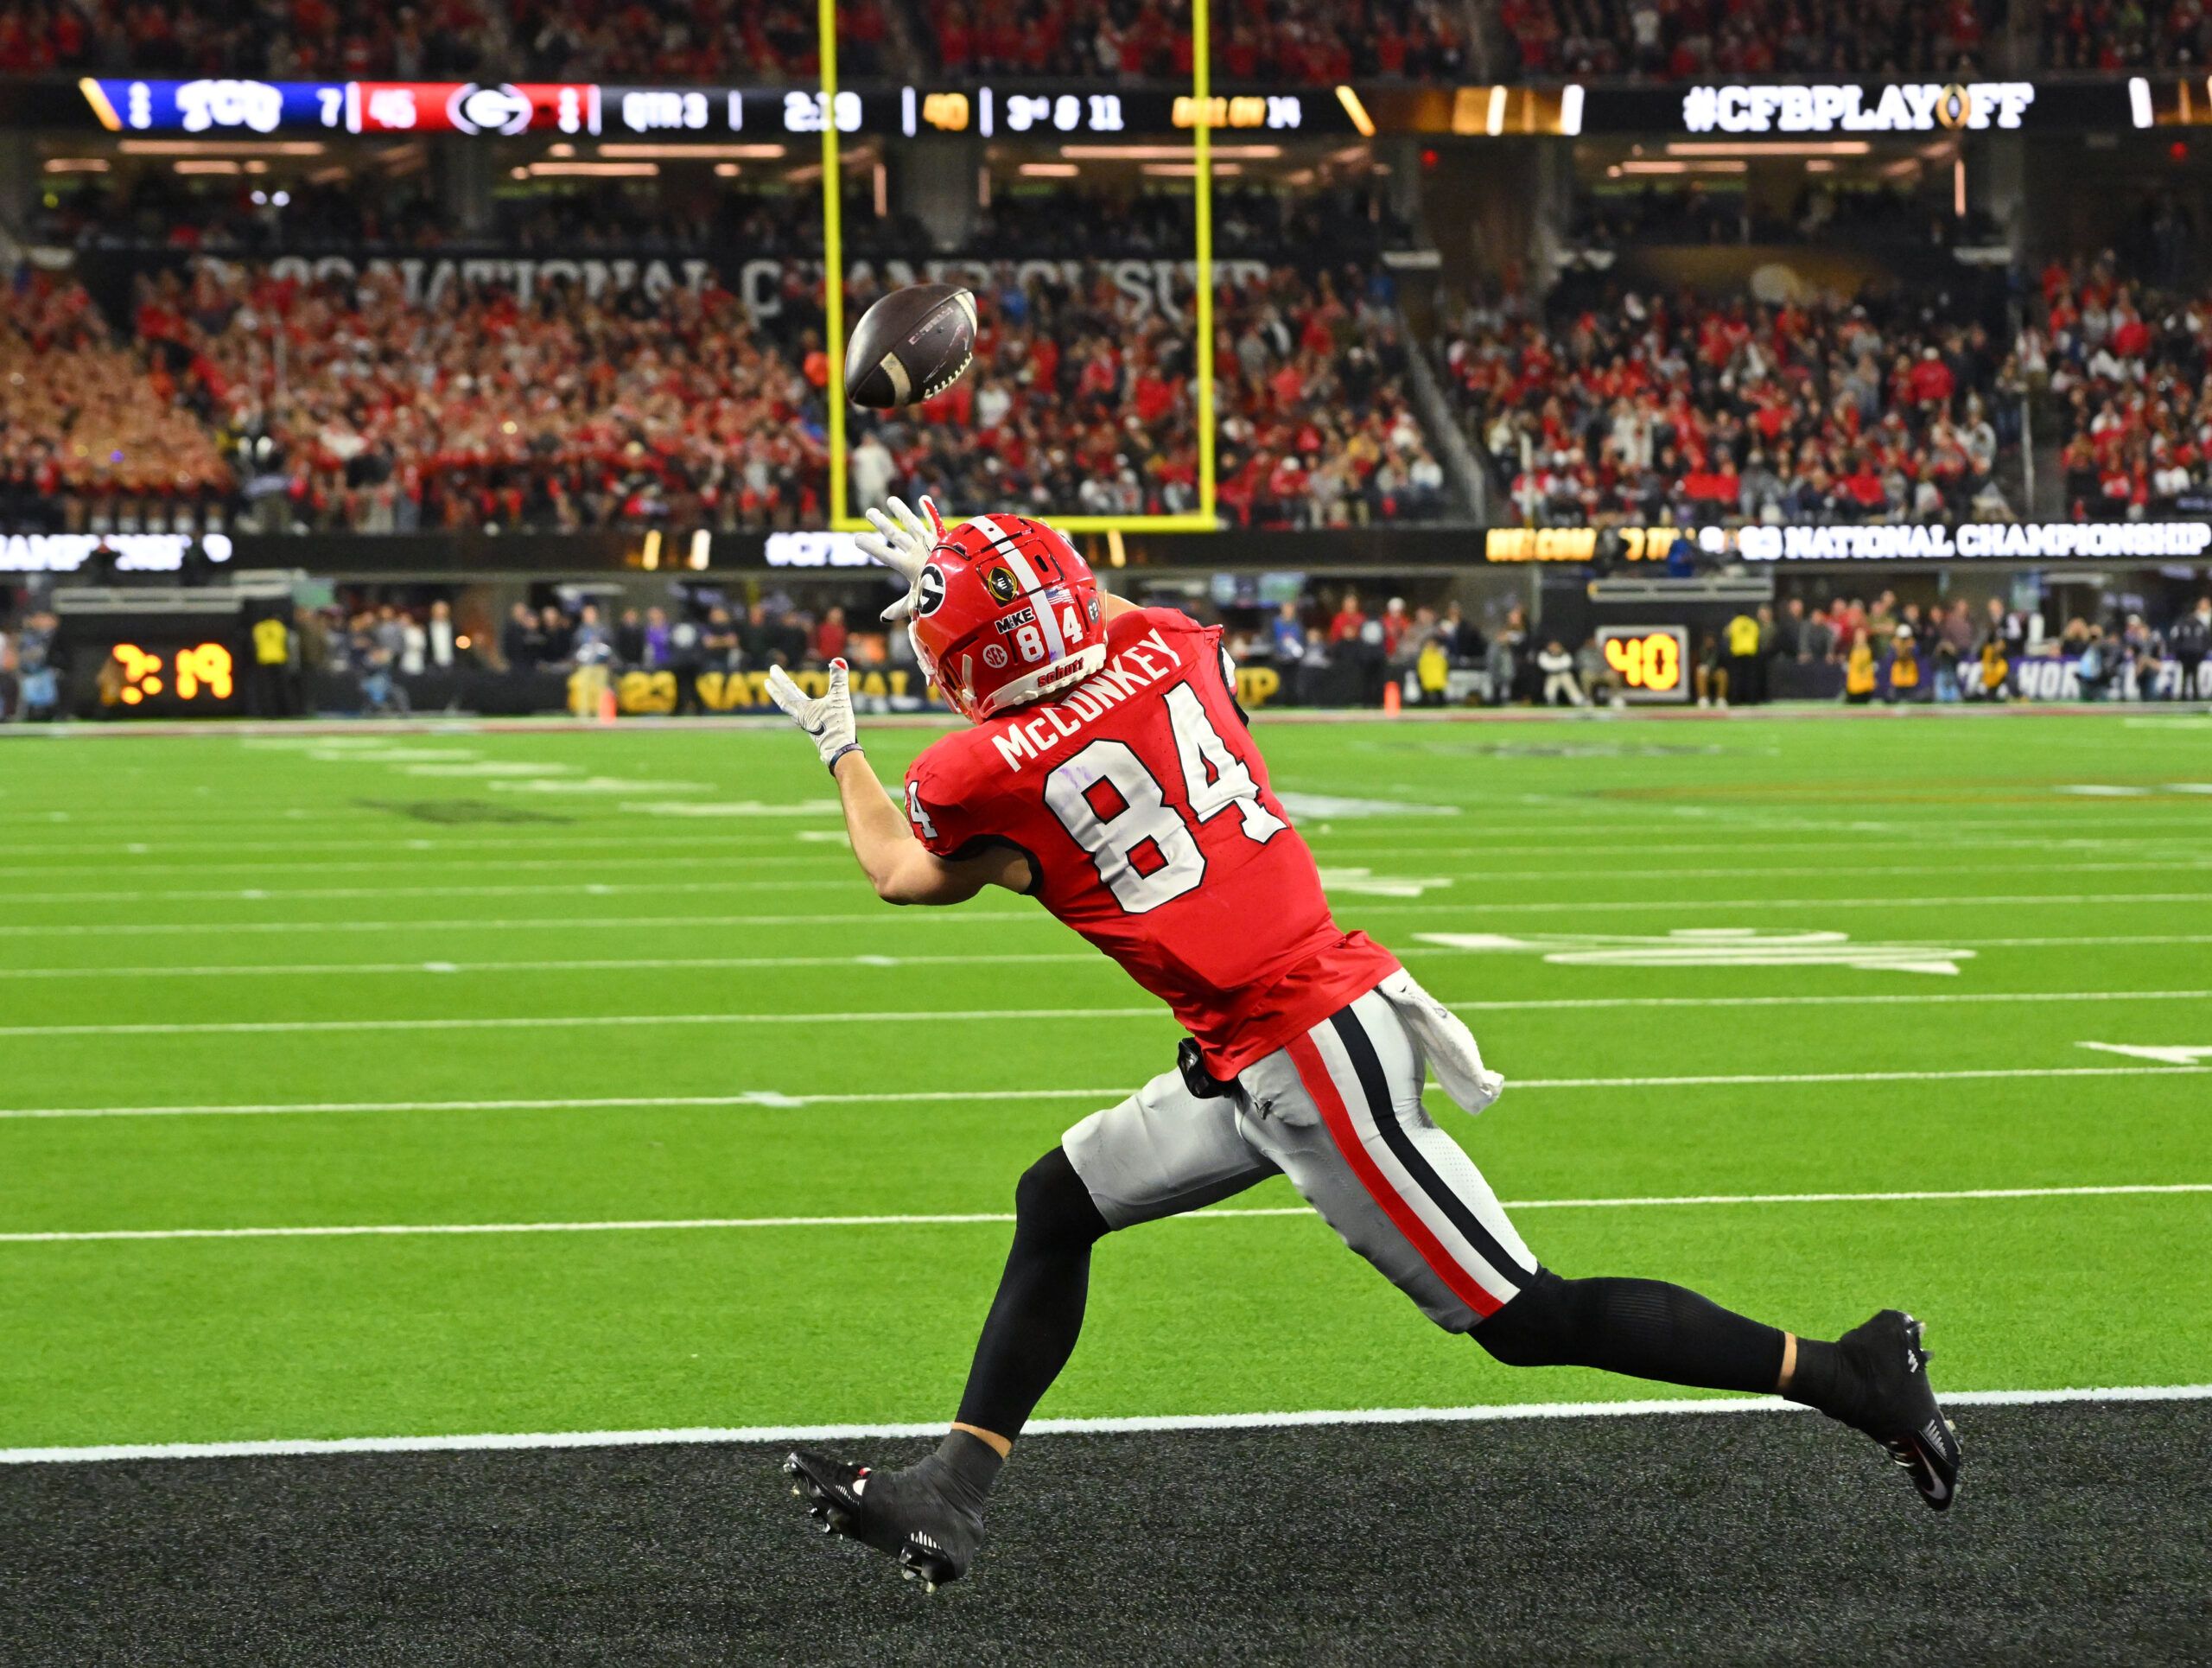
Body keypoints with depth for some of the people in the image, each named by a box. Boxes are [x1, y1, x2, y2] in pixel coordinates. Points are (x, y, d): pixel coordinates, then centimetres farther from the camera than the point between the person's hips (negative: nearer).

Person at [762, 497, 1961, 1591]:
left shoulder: (984, 776, -13)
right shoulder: (1167, 653, 2)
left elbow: (902, 871, 12)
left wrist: (838, 748, 28)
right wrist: (960, 569, 38)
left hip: (1308, 1055, -9)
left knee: (1528, 1320, -1)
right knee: (1057, 1203, 13)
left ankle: (1847, 1376, 4)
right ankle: (951, 1498, 14)